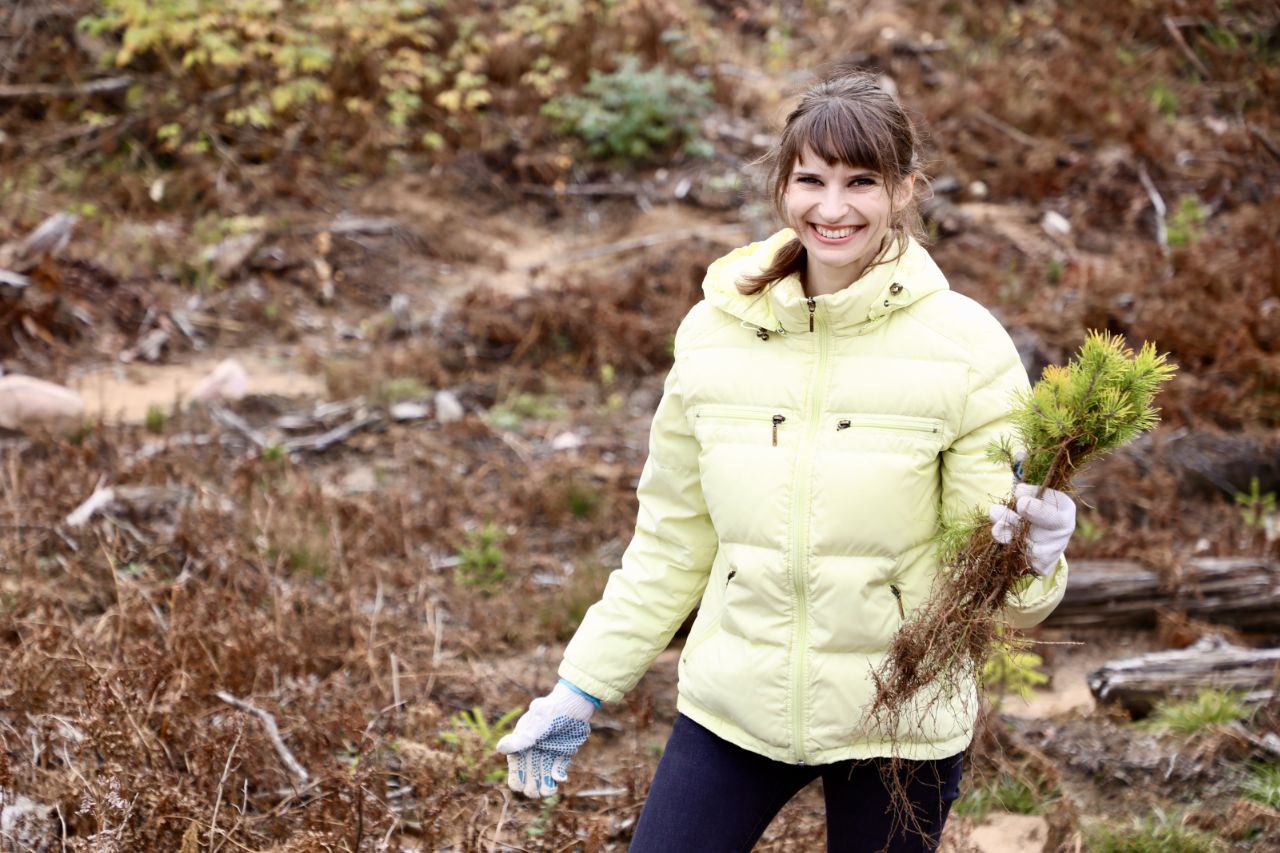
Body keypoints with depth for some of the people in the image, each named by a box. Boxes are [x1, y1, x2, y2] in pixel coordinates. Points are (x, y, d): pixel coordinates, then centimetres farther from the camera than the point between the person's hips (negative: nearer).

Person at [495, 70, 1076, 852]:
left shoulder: (965, 346, -11)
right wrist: (581, 689, 8)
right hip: (735, 706, 2)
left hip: (899, 723, -2)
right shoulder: (714, 332, -3)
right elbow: (672, 545, 8)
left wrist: (1031, 559, -29)